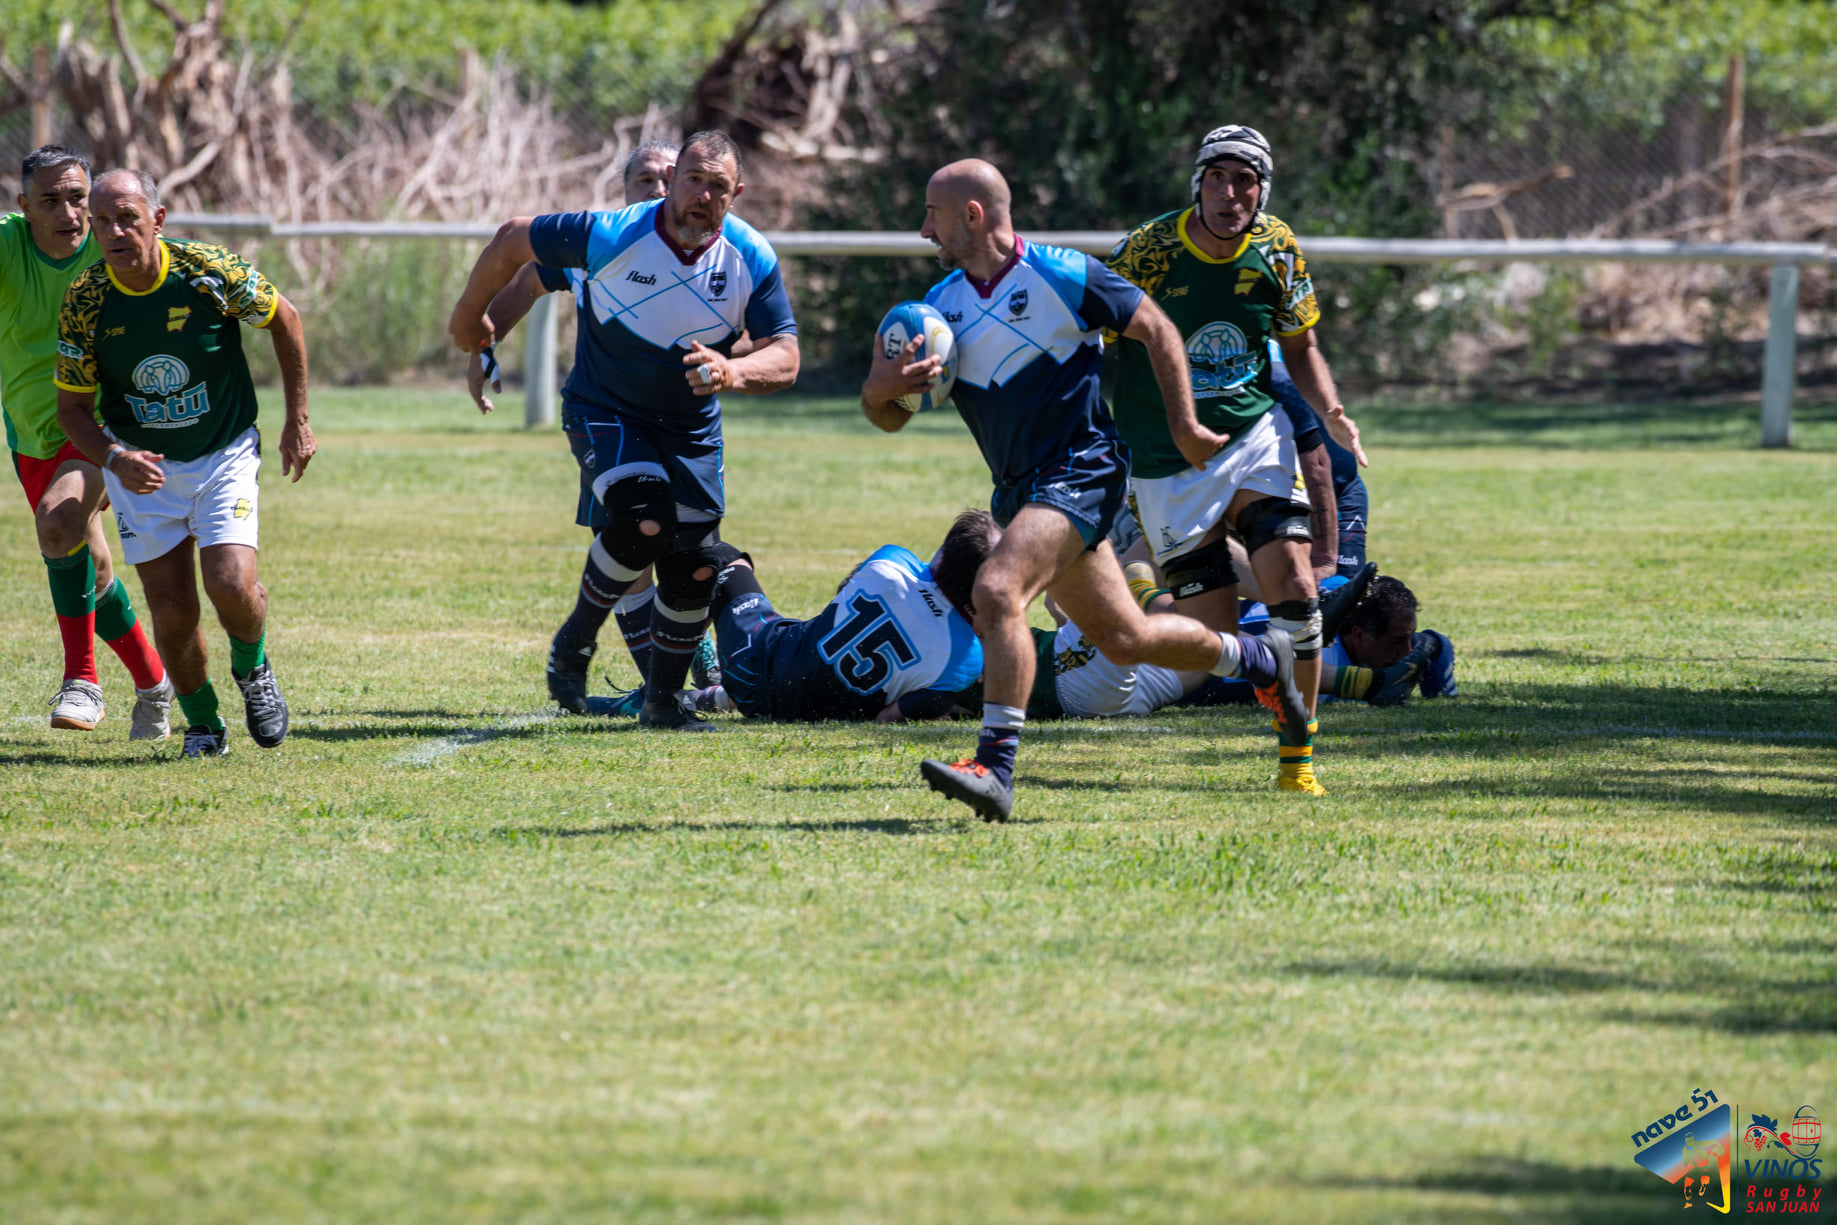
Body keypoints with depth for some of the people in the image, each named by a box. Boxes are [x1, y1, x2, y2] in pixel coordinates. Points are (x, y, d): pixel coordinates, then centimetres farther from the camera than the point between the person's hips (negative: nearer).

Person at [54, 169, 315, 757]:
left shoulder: (211, 271, -19)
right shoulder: (84, 302, -15)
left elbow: (283, 318, 0)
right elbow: (72, 406, -5)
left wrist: (298, 421, 4)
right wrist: (114, 459, -25)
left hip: (224, 455, -1)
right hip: (141, 466, 1)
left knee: (231, 585, -18)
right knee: (173, 612, -5)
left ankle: (253, 667, 16)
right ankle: (202, 723, 21)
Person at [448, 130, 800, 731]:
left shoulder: (752, 259, -15)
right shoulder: (612, 235, -23)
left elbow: (785, 358, -17)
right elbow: (512, 241, -9)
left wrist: (734, 372, -40)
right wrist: (470, 316, 6)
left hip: (691, 428, 4)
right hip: (604, 412, -4)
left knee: (695, 569, -1)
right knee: (642, 520, -28)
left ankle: (665, 699, 20)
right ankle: (574, 642, -4)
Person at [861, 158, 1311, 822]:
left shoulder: (1062, 277, -11)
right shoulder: (941, 303, 6)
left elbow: (1156, 329, 0)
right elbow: (888, 416, 7)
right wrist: (883, 386, -17)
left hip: (1081, 471, -7)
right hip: (1021, 489, 7)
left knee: (996, 590, -28)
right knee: (1124, 638, 15)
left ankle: (995, 767, -28)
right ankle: (1258, 660, 39)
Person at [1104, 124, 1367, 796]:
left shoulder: (1276, 250, -2)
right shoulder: (1147, 253, -14)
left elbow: (1300, 347, 12)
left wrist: (1333, 414, -5)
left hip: (1256, 434, 3)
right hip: (1167, 462, -3)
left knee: (1295, 591, -15)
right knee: (1217, 635, -7)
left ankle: (1297, 757, -3)